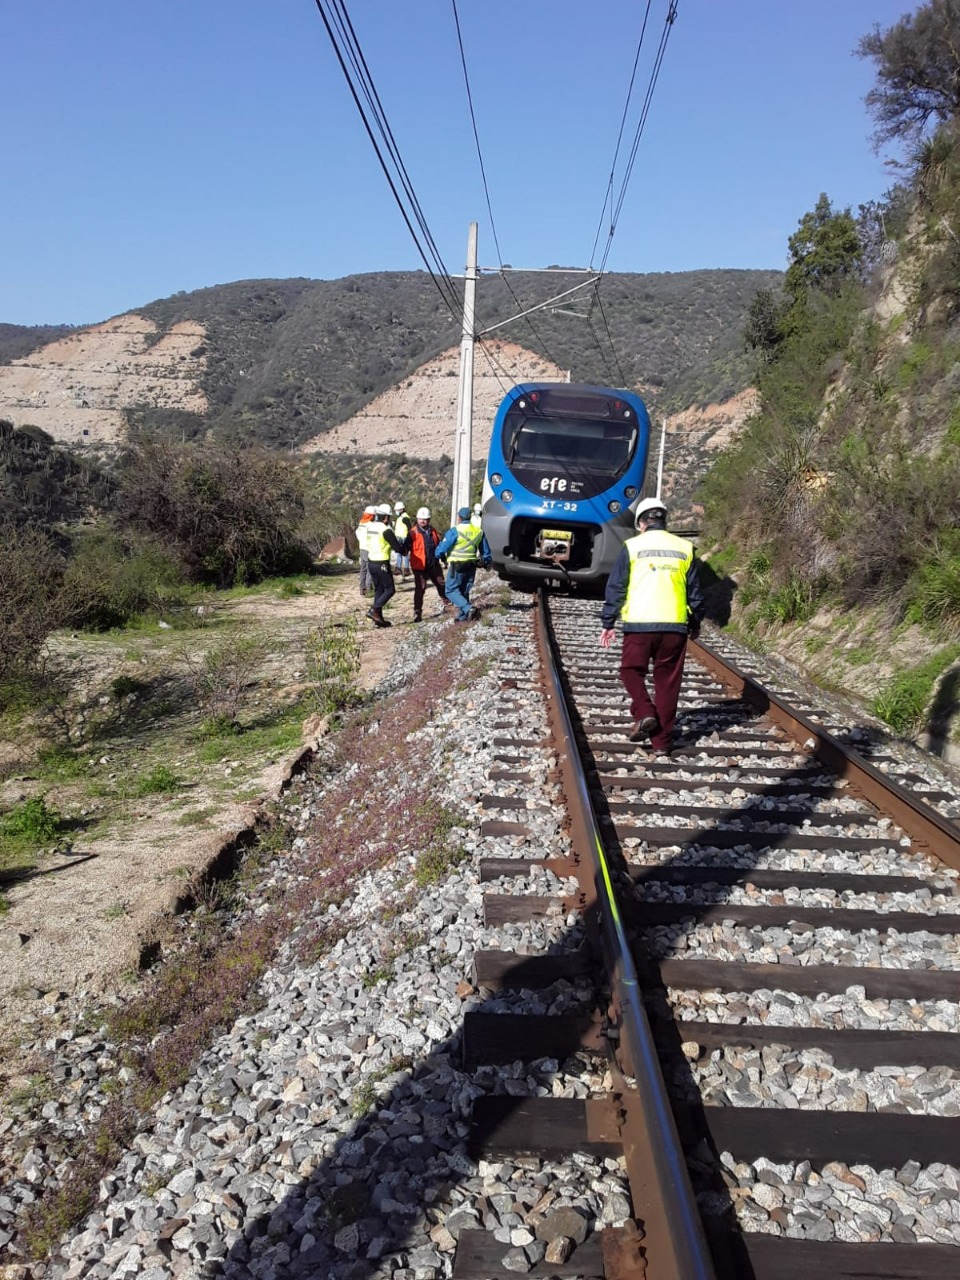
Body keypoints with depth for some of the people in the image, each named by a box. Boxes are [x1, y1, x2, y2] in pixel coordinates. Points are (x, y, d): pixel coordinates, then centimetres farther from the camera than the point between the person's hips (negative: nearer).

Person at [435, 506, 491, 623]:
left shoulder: (454, 531, -14)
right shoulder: (479, 531, 6)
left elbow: (442, 548, -13)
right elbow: (485, 551, 15)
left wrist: (437, 557, 7)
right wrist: (487, 563, 30)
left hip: (457, 566, -6)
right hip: (471, 565, 6)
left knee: (451, 590, 0)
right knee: (464, 591, 17)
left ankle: (469, 609, -19)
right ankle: (462, 617, 17)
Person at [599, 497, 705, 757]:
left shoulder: (632, 546, 1)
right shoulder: (685, 548, 10)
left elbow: (616, 588, 1)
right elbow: (695, 591, 14)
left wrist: (607, 623, 8)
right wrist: (696, 622, 27)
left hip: (639, 624, -2)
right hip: (675, 625, 3)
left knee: (632, 671, 16)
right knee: (667, 682, 8)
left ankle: (644, 714, -7)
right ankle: (662, 741, 11)